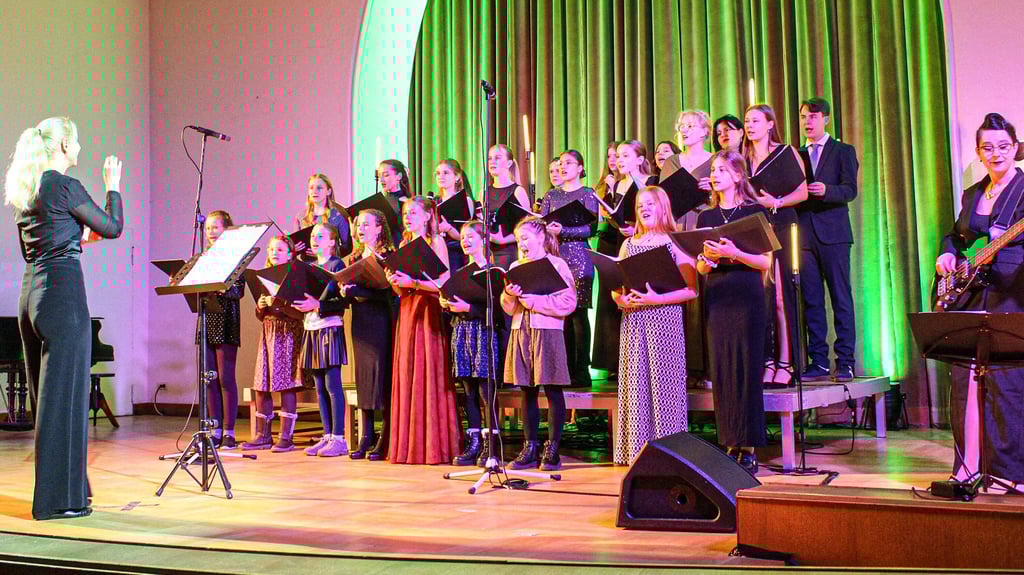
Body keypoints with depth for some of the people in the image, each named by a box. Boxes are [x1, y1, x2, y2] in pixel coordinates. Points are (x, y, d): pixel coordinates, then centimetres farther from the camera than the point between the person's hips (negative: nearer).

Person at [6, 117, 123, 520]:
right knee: (64, 396, -4)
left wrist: (77, 235, 25)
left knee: (49, 395, 16)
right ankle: (58, 499, 1)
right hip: (63, 294, -9)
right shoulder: (64, 185, -11)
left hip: (31, 292, 9)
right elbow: (113, 228, -4)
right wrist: (113, 186, 10)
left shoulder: (25, 190, 15)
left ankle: (61, 488, 28)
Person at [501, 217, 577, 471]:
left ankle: (552, 449, 6)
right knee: (527, 391, 8)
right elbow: (509, 308, 11)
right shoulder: (516, 267, 13)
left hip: (547, 333, -5)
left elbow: (568, 303, -12)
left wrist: (534, 300, -16)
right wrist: (509, 294, -10)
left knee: (552, 390, 0)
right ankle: (530, 448, 14)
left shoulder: (557, 265, -3)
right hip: (521, 332, 5)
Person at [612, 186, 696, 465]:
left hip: (665, 319, -4)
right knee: (635, 382, 2)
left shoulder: (676, 242, 2)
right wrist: (622, 300, -7)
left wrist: (655, 299, -16)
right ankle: (637, 448, 8)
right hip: (633, 320, 4)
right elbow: (615, 288, 15)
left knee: (663, 380, -6)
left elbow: (691, 290, -6)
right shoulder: (629, 244, 16)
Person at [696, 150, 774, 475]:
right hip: (716, 299, 4)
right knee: (721, 370, 3)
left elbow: (766, 262, -6)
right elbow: (700, 269, 11)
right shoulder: (706, 217, 12)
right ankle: (731, 443, 10)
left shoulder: (755, 211, 0)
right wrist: (708, 256, -11)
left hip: (747, 298, -4)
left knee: (746, 369, -3)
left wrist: (734, 253, -20)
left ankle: (749, 448, 3)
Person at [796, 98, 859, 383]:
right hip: (805, 235, 4)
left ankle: (845, 362, -2)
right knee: (811, 300, 3)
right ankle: (818, 362, 7)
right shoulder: (797, 156, 19)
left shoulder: (843, 151, 6)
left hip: (833, 233, -4)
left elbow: (850, 190, -6)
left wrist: (826, 190, -24)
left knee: (841, 298, -4)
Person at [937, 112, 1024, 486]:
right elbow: (955, 234, 31)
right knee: (965, 378, 4)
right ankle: (968, 466, 11)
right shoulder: (972, 194, 18)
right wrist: (948, 254, 10)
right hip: (972, 295, 6)